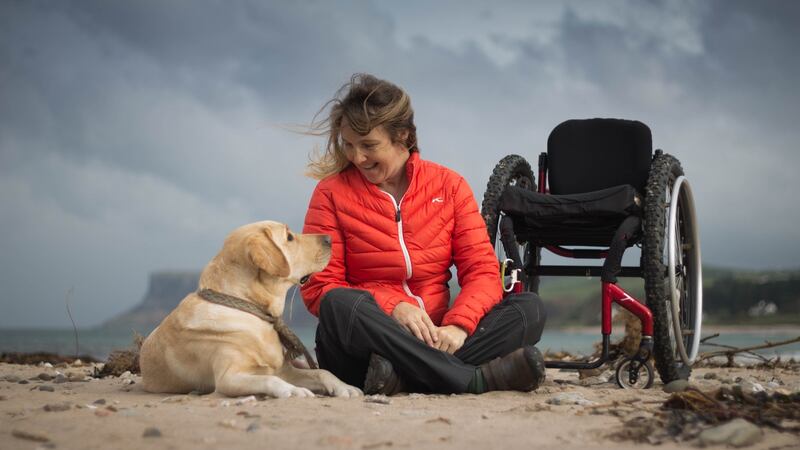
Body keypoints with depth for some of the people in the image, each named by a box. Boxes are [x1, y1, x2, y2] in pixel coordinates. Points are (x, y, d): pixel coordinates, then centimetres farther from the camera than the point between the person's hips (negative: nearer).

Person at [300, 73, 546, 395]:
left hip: (432, 339, 3)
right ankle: (475, 378, -37)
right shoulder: (331, 193, 2)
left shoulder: (448, 185, 8)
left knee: (529, 308, -18)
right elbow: (318, 288, -4)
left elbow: (483, 270, 1)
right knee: (340, 305, -35)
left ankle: (406, 376, -37)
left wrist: (457, 325, -20)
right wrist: (392, 308, -21)